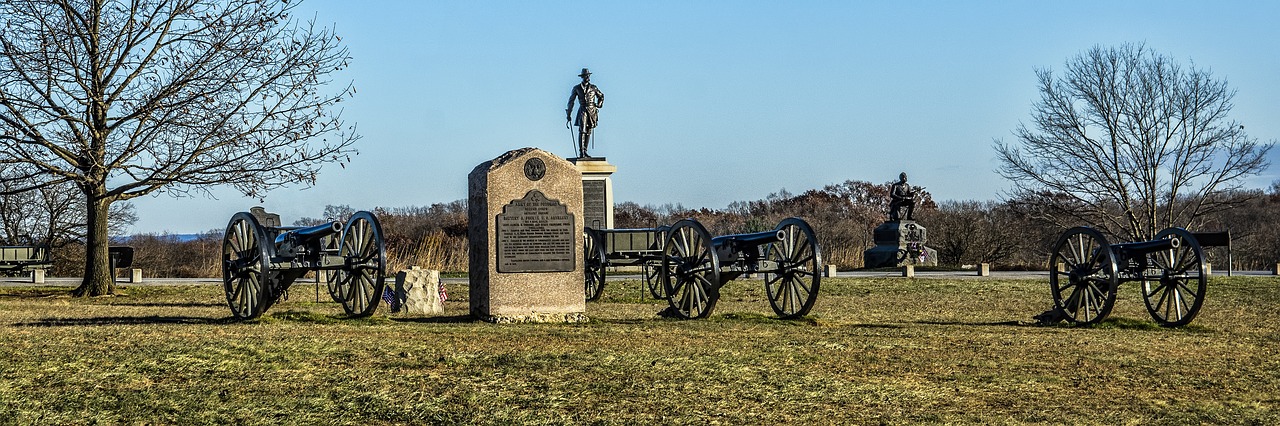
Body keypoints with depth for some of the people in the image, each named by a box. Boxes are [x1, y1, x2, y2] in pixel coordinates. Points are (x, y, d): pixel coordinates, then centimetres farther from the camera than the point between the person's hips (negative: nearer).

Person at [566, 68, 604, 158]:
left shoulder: (593, 87, 10)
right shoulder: (577, 88, 5)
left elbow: (601, 96, 27)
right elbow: (571, 102, 9)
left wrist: (599, 105, 8)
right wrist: (568, 115, 7)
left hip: (592, 111, 3)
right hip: (583, 111, -3)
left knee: (588, 132, 5)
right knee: (582, 131, -16)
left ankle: (585, 152, 11)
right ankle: (581, 153, -22)